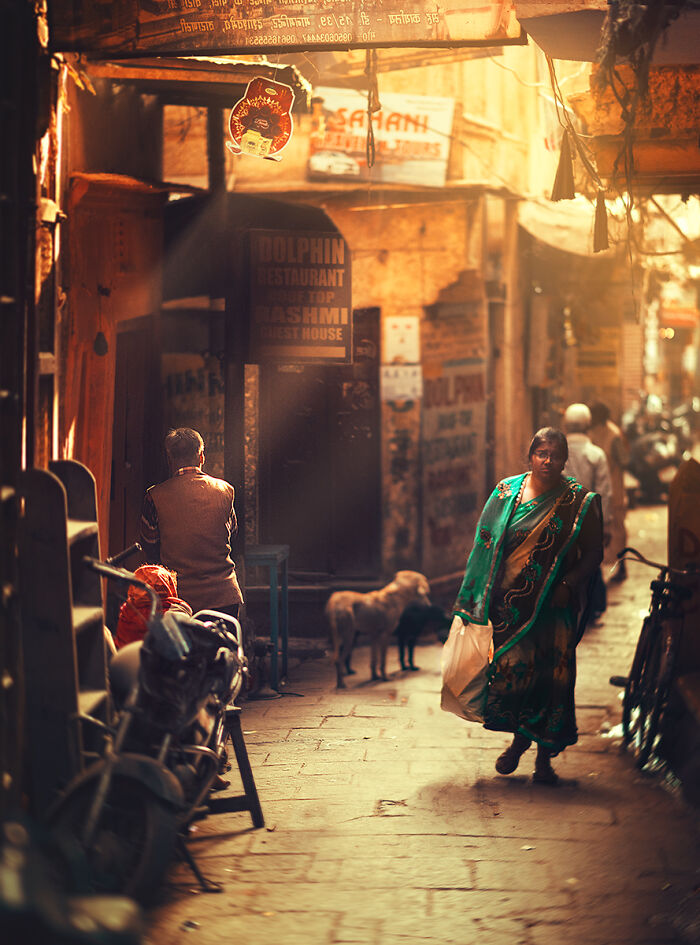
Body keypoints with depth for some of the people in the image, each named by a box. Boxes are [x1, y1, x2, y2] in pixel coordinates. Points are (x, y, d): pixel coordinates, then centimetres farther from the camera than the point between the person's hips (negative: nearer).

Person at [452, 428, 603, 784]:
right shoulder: (506, 493, 6)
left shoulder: (580, 503, 1)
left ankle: (545, 755, 8)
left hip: (553, 606, -1)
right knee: (510, 668, -3)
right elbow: (486, 544, 10)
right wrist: (476, 599, 5)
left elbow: (593, 553, 3)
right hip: (510, 603, 1)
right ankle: (519, 739, 21)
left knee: (551, 674, -4)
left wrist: (569, 584, -12)